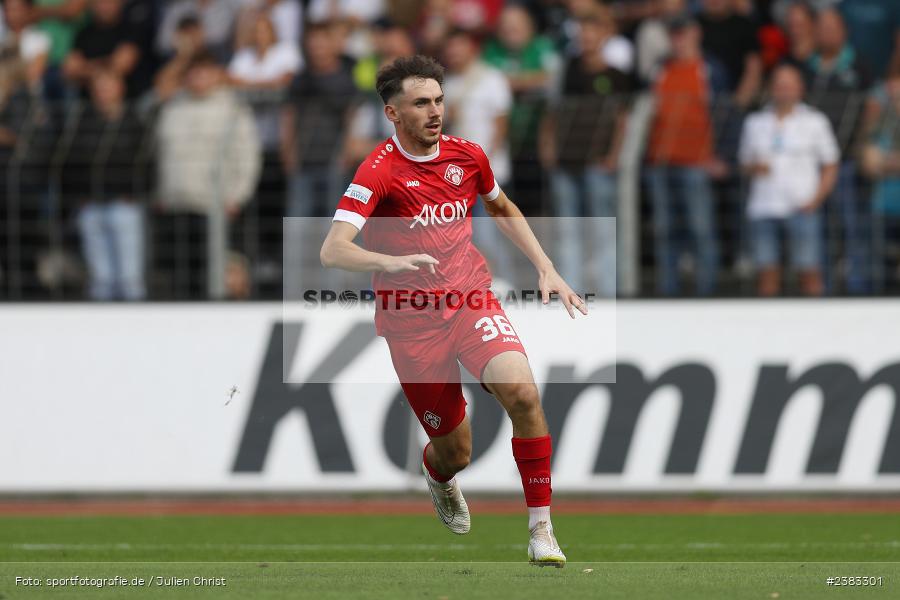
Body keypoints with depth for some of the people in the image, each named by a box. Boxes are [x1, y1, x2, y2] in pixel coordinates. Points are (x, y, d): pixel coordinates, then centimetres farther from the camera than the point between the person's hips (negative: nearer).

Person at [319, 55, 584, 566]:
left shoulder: (468, 156, 3)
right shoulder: (380, 172, -14)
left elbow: (503, 209, 25)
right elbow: (333, 250, -25)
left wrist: (547, 269, 16)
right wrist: (390, 262, -43)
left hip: (472, 297, 3)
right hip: (412, 322, -3)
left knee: (523, 392, -25)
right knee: (455, 451, 2)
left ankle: (542, 530, -16)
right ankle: (439, 475, 44)